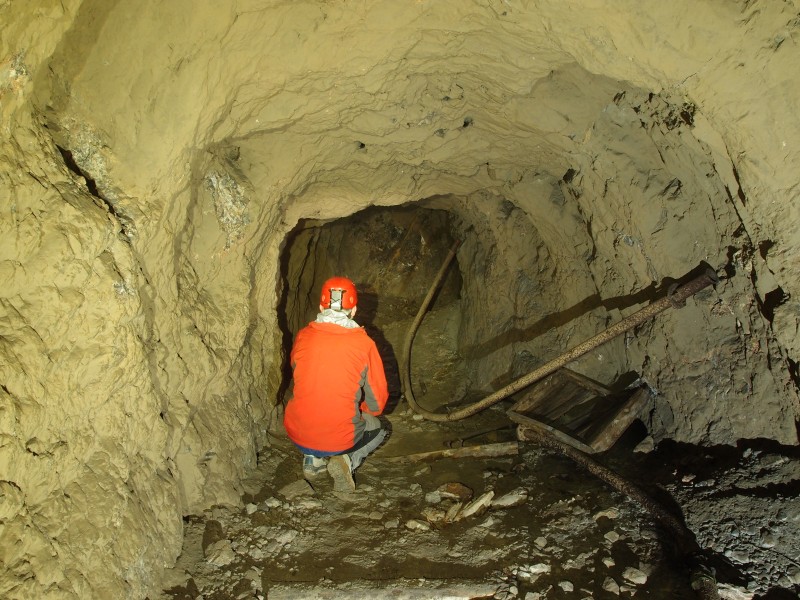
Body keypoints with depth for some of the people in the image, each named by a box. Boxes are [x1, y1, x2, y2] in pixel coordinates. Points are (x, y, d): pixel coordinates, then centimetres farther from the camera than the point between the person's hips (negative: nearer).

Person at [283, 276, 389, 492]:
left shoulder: (303, 336, -4)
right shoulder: (364, 343, -10)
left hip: (297, 434, 3)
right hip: (341, 438, -3)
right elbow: (377, 403, -3)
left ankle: (313, 458, 12)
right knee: (377, 427, 29)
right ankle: (346, 460, 1)